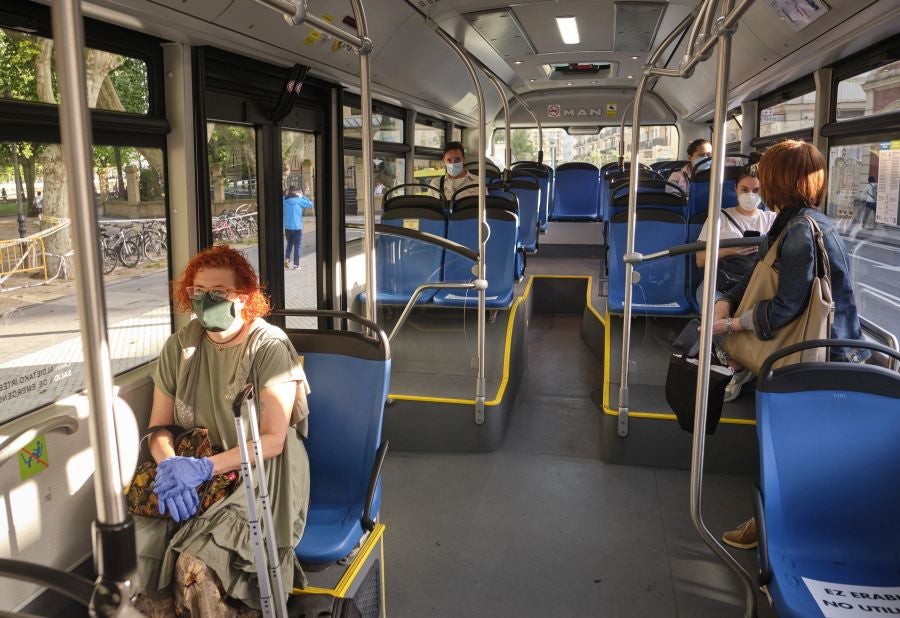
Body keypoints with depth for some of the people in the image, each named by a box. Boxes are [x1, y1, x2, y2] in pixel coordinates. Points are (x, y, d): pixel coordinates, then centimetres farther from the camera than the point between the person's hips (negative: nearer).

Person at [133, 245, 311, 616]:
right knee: (129, 547, -19)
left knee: (194, 566, -25)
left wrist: (204, 467, -23)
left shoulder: (269, 346, -11)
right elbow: (159, 427, 6)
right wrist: (170, 465, -16)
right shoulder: (179, 346, 5)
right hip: (192, 474, 5)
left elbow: (272, 440, -14)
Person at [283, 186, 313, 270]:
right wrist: (302, 196, 3)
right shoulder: (299, 200, -10)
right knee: (297, 245, 4)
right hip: (297, 227, -4)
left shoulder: (285, 200, 2)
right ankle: (295, 264, 5)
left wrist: (286, 195, 12)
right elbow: (310, 204, -3)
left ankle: (286, 259, 4)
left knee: (289, 243, 21)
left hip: (287, 227, 4)